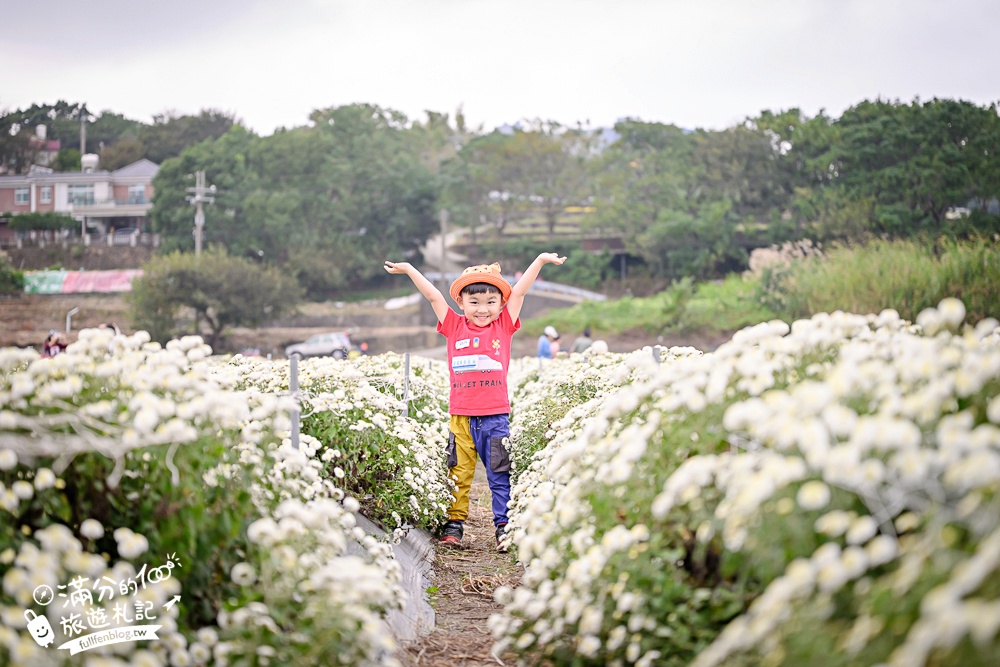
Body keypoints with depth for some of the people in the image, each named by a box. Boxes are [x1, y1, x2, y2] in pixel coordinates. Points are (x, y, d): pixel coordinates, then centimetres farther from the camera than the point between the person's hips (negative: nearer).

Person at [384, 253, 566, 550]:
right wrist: (408, 269, 4)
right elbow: (433, 296, 5)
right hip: (461, 416, 1)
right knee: (457, 475, 6)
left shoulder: (503, 326, 5)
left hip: (495, 416, -1)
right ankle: (453, 524, 14)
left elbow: (519, 292, 1)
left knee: (500, 476, 3)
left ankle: (504, 527, 8)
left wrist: (541, 260, -3)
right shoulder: (455, 327, 6)